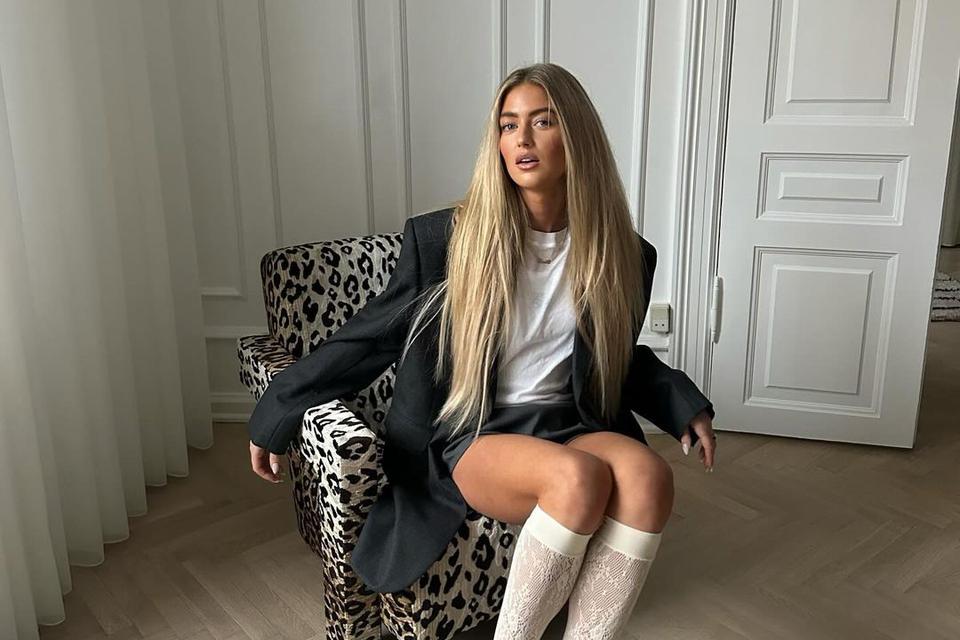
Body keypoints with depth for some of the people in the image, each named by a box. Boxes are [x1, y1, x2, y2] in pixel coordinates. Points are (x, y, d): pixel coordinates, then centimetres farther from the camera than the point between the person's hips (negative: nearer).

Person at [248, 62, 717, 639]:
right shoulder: (449, 238, -6)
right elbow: (371, 337, 1)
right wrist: (276, 416, 2)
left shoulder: (622, 253, 4)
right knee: (580, 476, -34)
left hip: (568, 425, 4)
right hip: (471, 435, -3)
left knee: (648, 475, -30)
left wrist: (683, 403, 2)